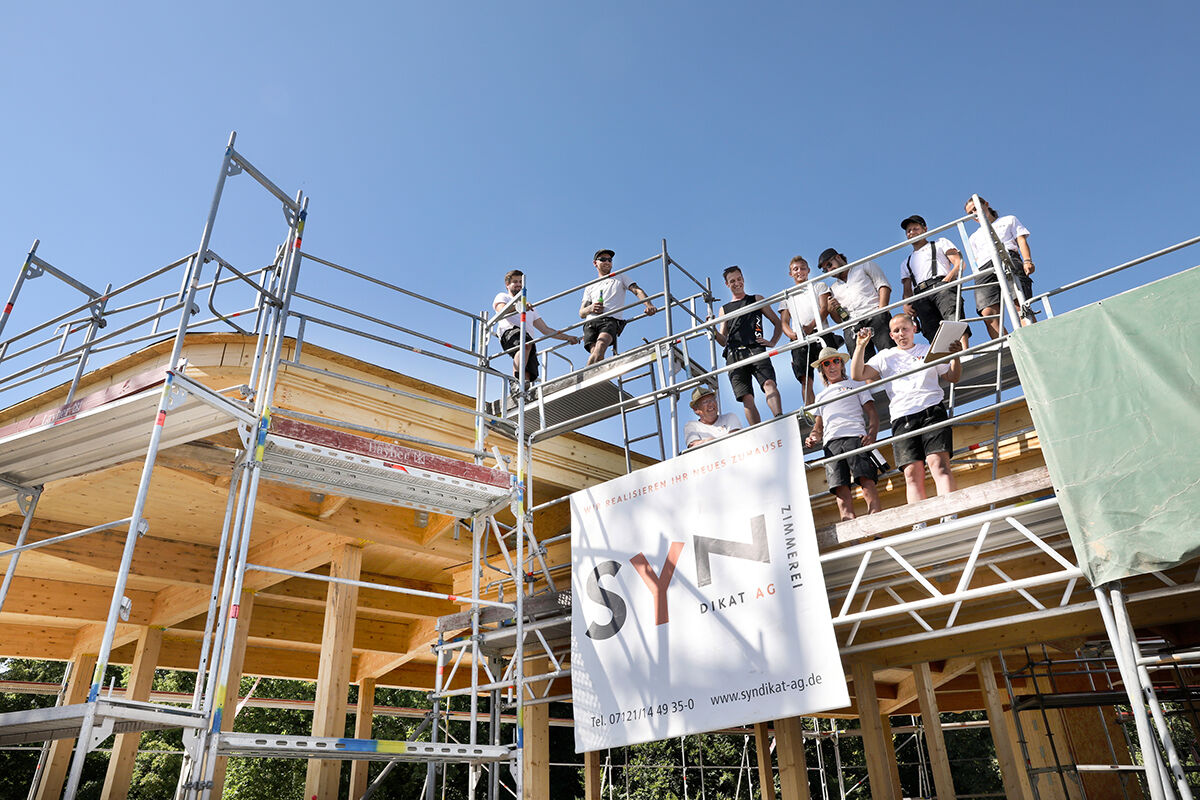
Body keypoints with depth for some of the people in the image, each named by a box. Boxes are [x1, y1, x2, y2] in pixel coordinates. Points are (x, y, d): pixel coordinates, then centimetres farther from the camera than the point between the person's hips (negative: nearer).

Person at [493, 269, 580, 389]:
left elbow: (546, 330, 37)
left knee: (528, 375, -20)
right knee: (526, 344, -40)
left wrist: (567, 337, 27)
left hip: (529, 337, 5)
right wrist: (519, 307, -20)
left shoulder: (530, 309, 42)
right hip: (510, 331, -5)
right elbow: (502, 310, 0)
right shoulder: (503, 297, 26)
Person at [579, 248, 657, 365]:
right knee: (595, 352, -26)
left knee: (601, 346, -34)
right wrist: (590, 308, -1)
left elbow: (637, 290, 12)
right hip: (591, 321, 3)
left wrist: (649, 305, -9)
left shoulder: (620, 278, 29)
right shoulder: (590, 288, 31)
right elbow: (581, 313, 24)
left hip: (612, 319, -3)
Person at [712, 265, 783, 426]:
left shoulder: (757, 300, 24)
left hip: (756, 350, -1)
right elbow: (723, 341, 21)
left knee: (769, 383, -27)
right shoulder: (724, 309, 27)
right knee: (746, 398, -11)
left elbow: (778, 323, 22)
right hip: (734, 355, 2)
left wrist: (772, 342, 4)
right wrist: (713, 330, 0)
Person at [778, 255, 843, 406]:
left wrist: (811, 326, -15)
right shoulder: (787, 296, 27)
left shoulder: (819, 286, 21)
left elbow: (825, 308, 4)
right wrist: (791, 334, -8)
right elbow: (783, 322, 16)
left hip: (820, 333, -2)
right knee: (805, 380, -10)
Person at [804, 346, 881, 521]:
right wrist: (813, 437, 5)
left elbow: (872, 413, 13)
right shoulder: (821, 396, 33)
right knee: (840, 487, -16)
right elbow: (819, 426, 30)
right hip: (831, 443, 2)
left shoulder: (855, 385, 23)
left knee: (866, 479, -24)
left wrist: (872, 434, -8)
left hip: (855, 436, -2)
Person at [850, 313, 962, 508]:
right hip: (902, 418, 1)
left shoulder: (928, 351, 21)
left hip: (932, 411, -1)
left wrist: (955, 357, 3)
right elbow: (857, 375, 11)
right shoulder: (884, 357, 22)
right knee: (912, 473, -11)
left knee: (939, 463, -19)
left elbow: (953, 378, 22)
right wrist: (860, 346, 3)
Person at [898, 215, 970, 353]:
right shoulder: (906, 263, 39)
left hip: (940, 285, -3)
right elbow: (907, 290, 27)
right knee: (933, 334, -23)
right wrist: (906, 304, 2)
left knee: (953, 316, -35)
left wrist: (947, 280, -8)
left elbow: (960, 264, 13)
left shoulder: (941, 243, 30)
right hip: (920, 297, 3)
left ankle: (965, 350, -55)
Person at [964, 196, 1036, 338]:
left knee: (1021, 305, -26)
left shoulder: (1009, 220, 31)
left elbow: (1021, 240, 16)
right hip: (985, 270, 2)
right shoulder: (974, 238, 38)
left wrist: (1027, 261, -3)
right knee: (988, 313, -25)